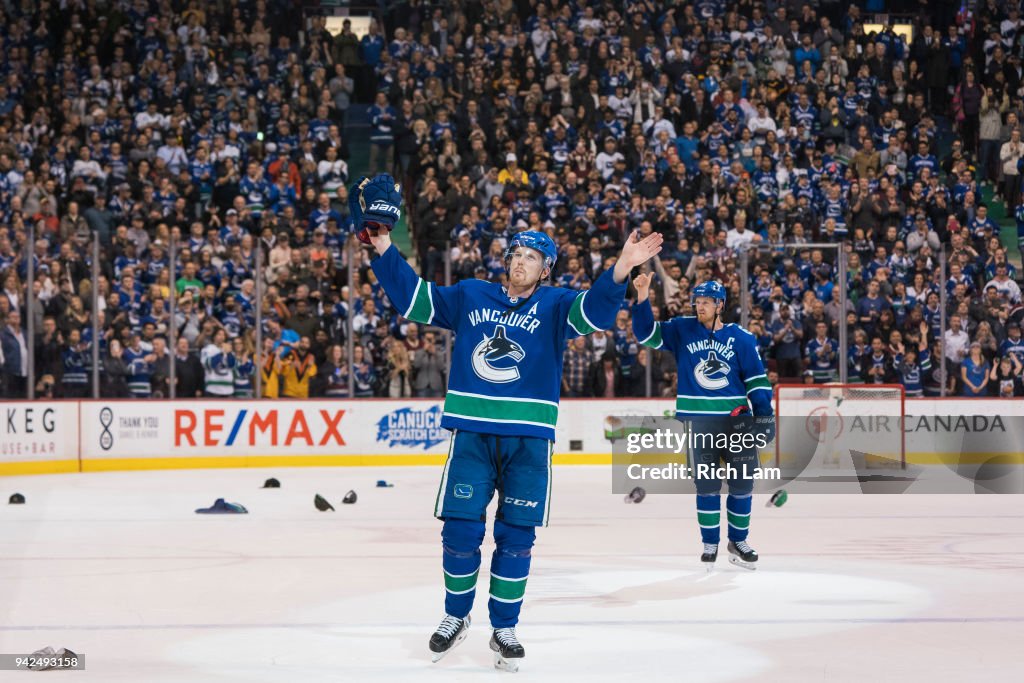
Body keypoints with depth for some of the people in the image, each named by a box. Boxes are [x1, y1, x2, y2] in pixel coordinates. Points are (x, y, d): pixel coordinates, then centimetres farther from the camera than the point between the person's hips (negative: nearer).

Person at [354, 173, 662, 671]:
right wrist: (384, 248, 1)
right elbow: (413, 298, 11)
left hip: (528, 439, -1)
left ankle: (504, 628, 14)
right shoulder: (470, 296, 10)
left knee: (515, 536, 2)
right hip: (472, 433, 1)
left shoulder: (554, 306, 4)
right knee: (460, 530, 0)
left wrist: (620, 271, -33)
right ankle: (455, 617, 20)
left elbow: (594, 311, -15)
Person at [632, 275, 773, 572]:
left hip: (736, 420, 0)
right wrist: (643, 299, -19)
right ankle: (710, 544, 12)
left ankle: (738, 542, 20)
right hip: (698, 422, 0)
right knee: (707, 485, 3)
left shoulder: (741, 338, 1)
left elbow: (757, 378, 5)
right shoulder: (682, 330, 2)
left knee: (742, 483, 5)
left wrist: (764, 414, 0)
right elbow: (647, 333, -4)